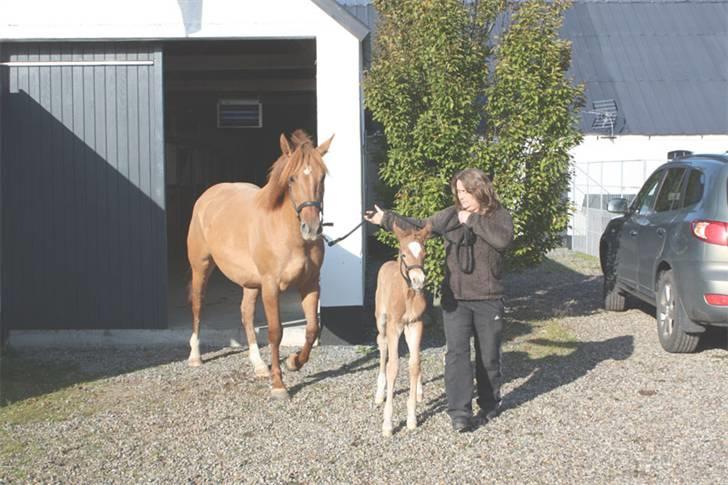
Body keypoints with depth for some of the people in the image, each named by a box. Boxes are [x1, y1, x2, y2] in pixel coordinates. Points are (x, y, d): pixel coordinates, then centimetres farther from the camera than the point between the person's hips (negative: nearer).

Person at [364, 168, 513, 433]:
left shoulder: (499, 215, -1)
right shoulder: (450, 215, 7)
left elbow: (504, 239, -21)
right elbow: (419, 226, 13)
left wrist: (473, 221, -19)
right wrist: (386, 219, 8)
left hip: (488, 300, -1)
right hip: (455, 299, 2)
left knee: (488, 356, 10)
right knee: (456, 353, -8)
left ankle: (489, 405, 28)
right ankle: (459, 412, -9)